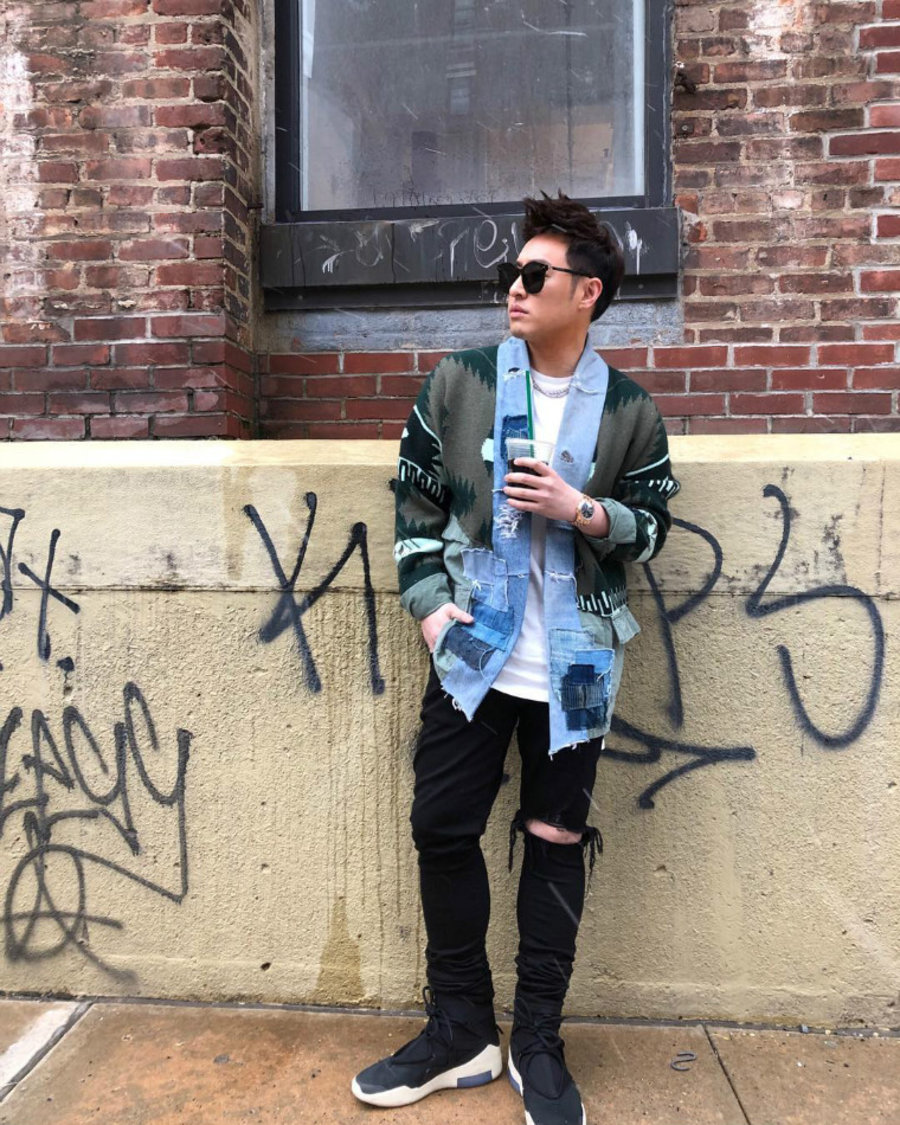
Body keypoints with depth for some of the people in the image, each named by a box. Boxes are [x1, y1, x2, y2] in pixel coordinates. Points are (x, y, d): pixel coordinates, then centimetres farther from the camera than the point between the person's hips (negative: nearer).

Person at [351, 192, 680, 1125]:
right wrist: (429, 603, -7)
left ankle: (537, 1041, 28)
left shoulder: (629, 410, 2)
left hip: (572, 670, 0)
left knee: (555, 842, 9)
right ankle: (459, 1031, 27)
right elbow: (415, 502, 5)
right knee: (441, 832, 5)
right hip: (470, 657, 1)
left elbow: (652, 525, 7)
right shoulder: (458, 382, 3)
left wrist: (581, 509, -13)